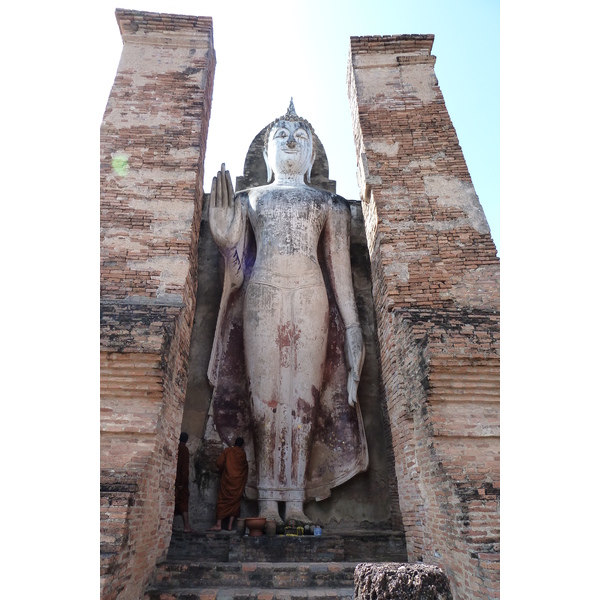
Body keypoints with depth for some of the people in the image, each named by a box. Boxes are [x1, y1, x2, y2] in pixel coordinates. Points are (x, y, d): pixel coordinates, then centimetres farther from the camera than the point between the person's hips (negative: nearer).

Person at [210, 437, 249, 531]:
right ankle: (230, 525, 7)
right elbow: (245, 467, 11)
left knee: (222, 501, 4)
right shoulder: (243, 454, 3)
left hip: (227, 480, -1)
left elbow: (219, 463, -2)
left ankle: (218, 525, 0)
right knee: (234, 502, 9)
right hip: (238, 482, 1)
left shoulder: (227, 451, 0)